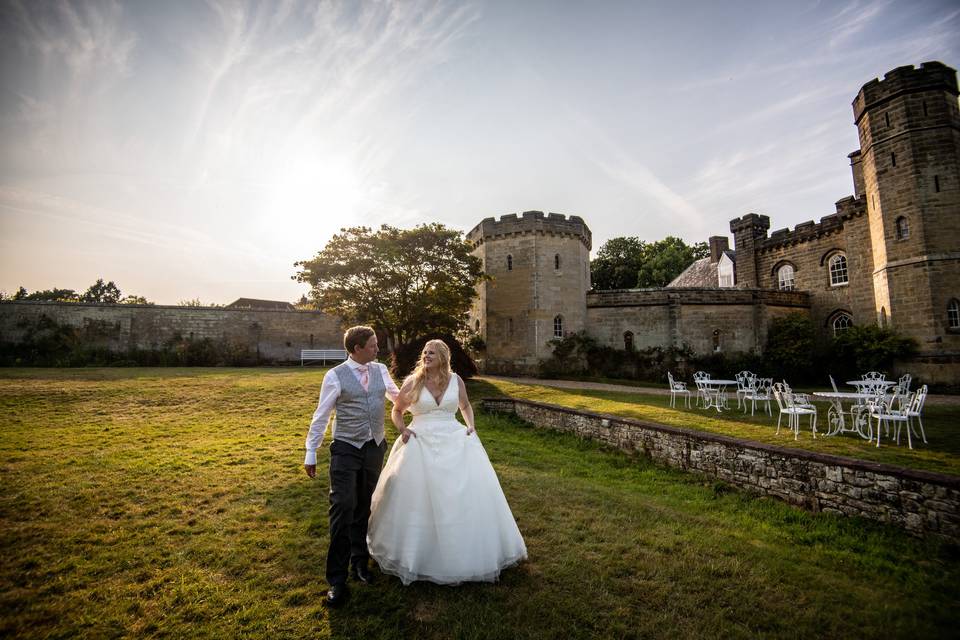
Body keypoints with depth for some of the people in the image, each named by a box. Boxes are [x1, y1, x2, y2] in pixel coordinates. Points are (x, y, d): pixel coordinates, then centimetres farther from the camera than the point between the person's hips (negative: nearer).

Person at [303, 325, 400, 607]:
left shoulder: (380, 370, 4)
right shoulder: (335, 376, -9)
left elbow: (398, 397, 20)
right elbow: (321, 416, -4)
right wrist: (311, 453, -3)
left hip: (375, 448, 4)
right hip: (345, 449, -4)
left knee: (364, 508, 16)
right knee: (342, 508, -8)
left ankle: (360, 561, 34)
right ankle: (337, 579, 6)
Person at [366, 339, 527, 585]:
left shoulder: (455, 380, 2)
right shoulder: (413, 382, -2)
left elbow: (465, 405, 19)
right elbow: (396, 411, 10)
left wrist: (471, 426, 4)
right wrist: (402, 430, -7)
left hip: (454, 442, 1)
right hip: (421, 444, -1)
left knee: (467, 494, 1)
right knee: (418, 497, 0)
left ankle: (470, 553, 22)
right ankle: (417, 554, 24)